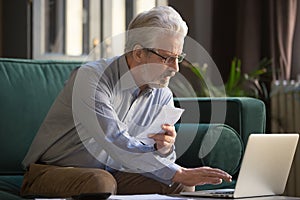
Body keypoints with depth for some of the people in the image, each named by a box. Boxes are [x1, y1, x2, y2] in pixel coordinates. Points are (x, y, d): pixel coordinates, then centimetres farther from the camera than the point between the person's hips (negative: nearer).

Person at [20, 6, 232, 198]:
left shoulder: (163, 96, 1)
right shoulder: (91, 77, -22)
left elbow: (162, 163, 6)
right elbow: (116, 143, -33)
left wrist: (164, 148, -18)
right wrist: (177, 173, -35)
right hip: (52, 173, -5)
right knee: (101, 182, -37)